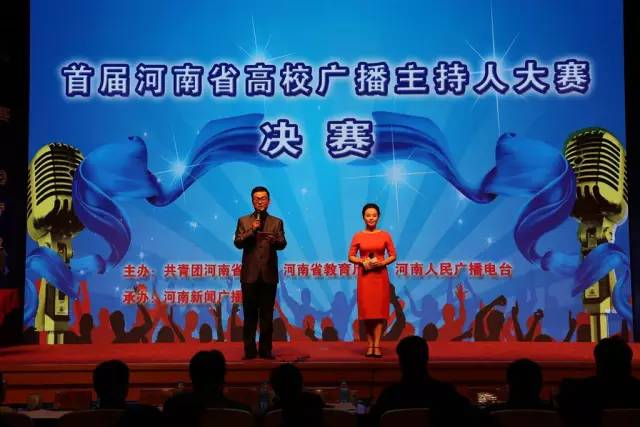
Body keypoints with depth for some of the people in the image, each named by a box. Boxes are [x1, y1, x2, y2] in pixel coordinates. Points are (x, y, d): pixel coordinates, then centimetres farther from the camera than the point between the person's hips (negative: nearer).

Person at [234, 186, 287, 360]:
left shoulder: (277, 222, 9)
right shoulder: (243, 221, 8)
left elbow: (282, 244, -3)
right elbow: (238, 243, -3)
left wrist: (273, 239, -25)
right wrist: (252, 230, -16)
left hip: (269, 274, 0)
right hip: (250, 274, 0)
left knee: (267, 315, 4)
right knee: (250, 315, 4)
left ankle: (265, 350, 11)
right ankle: (250, 350, 11)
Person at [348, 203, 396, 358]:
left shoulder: (385, 235, 3)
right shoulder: (358, 236, 3)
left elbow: (393, 255, 5)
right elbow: (351, 256, 4)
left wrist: (382, 263, -12)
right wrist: (362, 262, -13)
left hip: (380, 275, 0)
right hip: (364, 276, 0)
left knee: (379, 309, -3)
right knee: (366, 309, 0)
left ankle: (377, 345, -2)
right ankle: (370, 345, 8)